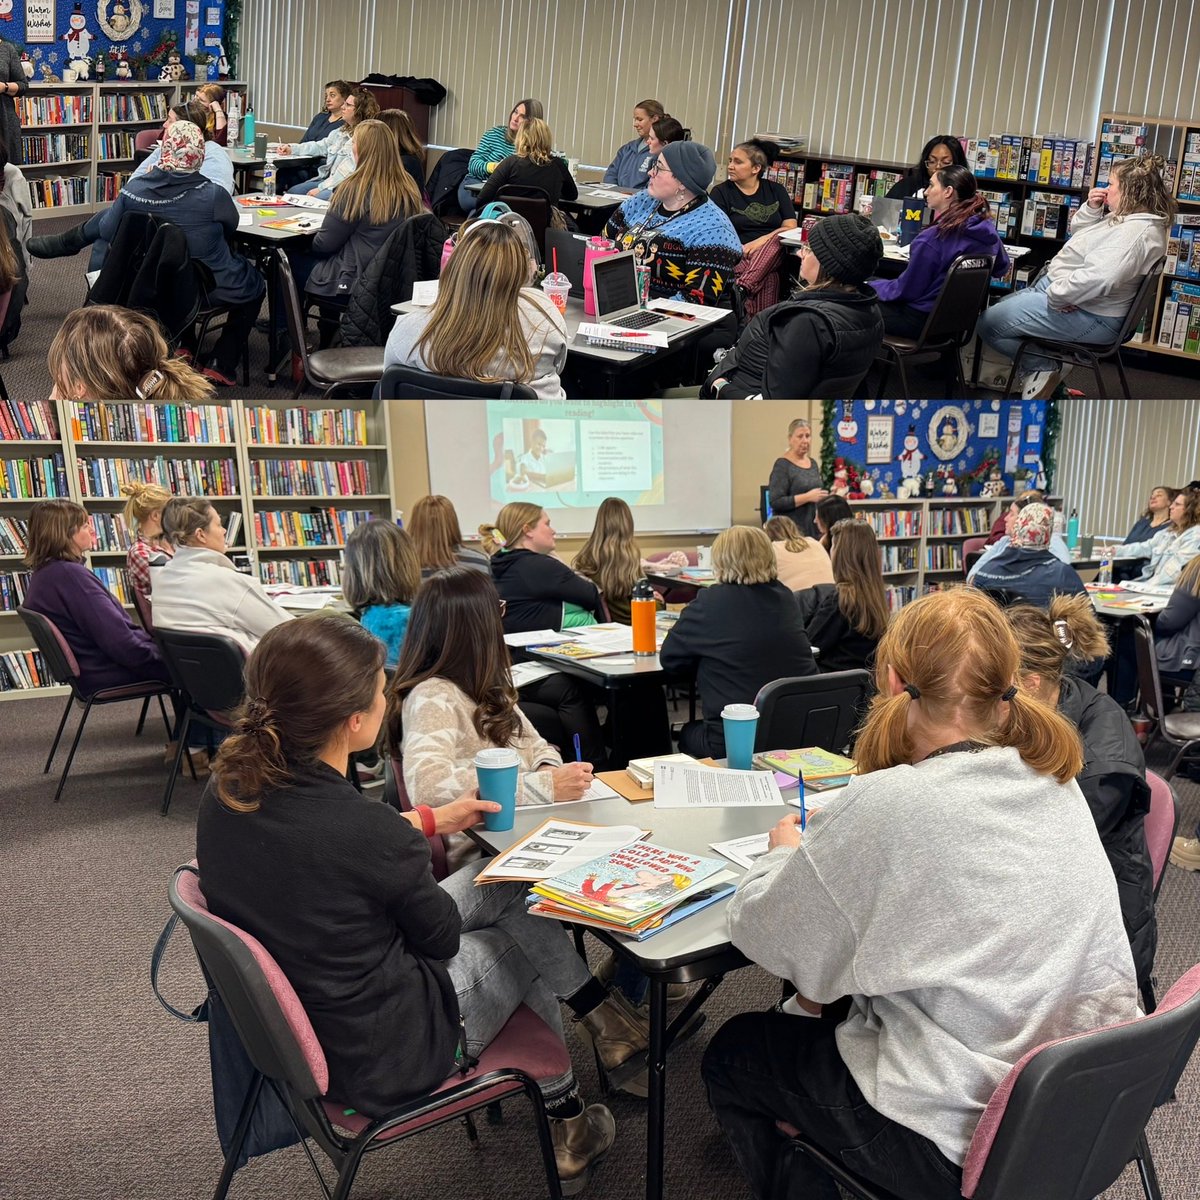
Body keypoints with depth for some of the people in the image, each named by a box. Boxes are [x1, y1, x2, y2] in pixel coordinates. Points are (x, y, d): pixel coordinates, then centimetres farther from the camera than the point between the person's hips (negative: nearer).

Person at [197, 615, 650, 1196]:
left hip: (283, 1027, 7)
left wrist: (434, 820, 16)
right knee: (523, 933, 17)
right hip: (377, 1063, -7)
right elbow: (442, 934, -12)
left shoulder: (227, 789, -11)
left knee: (494, 882, 17)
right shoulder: (369, 831, -33)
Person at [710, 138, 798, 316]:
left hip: (774, 252, 2)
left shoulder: (776, 190, 16)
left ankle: (742, 286, -53)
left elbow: (790, 227, 5)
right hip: (738, 256, -2)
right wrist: (740, 248, -20)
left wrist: (760, 241, -12)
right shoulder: (721, 192, 10)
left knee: (777, 239, -35)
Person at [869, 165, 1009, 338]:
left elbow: (904, 290, -16)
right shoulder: (987, 229, -5)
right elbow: (1001, 268, 15)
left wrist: (869, 286, 0)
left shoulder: (932, 239, -27)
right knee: (876, 280, 24)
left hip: (924, 321, -8)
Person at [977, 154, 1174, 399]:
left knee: (987, 323, -11)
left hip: (1086, 315, -12)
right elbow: (1077, 231, 23)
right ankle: (1043, 370, 14)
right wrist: (1092, 208, 4)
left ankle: (1044, 367, 5)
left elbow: (1096, 278, -39)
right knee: (997, 310, 21)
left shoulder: (1136, 232, -27)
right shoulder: (1128, 218, 8)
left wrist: (1055, 296, -26)